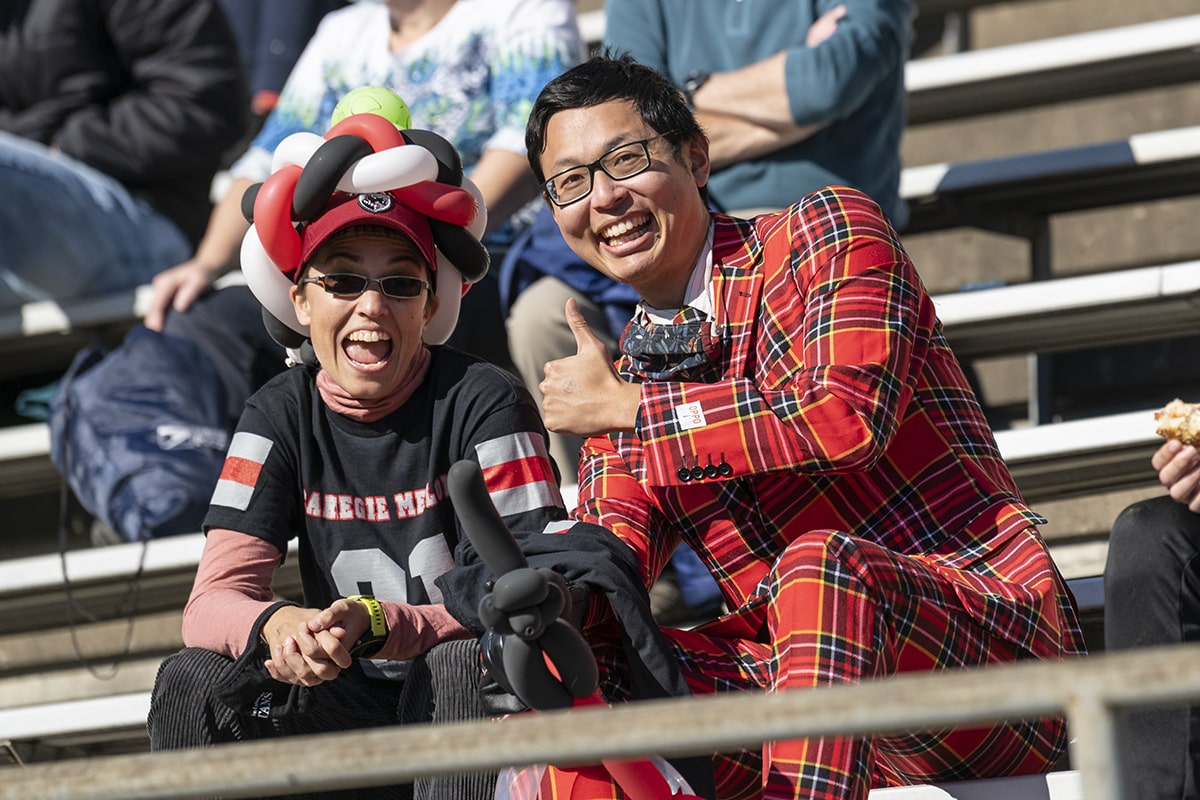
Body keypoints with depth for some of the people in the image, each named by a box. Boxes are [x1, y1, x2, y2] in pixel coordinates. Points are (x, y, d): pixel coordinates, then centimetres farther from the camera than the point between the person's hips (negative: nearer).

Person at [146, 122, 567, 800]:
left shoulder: (485, 401, -10)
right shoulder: (284, 415, 2)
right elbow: (212, 602, -7)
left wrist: (375, 626, -34)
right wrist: (278, 626, -33)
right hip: (352, 708, 4)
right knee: (194, 682, -21)